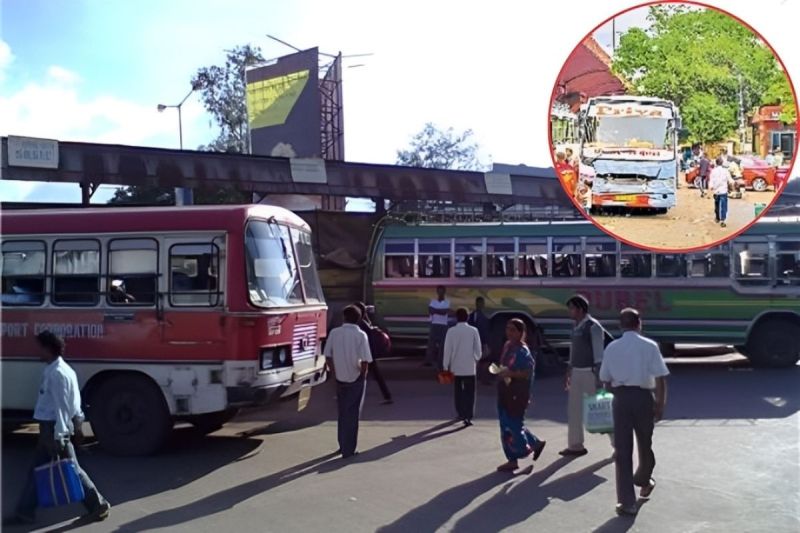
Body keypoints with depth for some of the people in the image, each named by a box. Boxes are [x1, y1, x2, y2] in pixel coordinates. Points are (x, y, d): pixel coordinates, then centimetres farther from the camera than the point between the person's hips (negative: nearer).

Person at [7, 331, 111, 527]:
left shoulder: (57, 373, -21)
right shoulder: (54, 369, 10)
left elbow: (61, 406, -23)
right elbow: (72, 401, 15)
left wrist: (59, 436, -23)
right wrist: (76, 424, 20)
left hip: (54, 427, -10)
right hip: (48, 426, 10)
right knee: (37, 468, 15)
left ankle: (98, 505, 6)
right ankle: (25, 512, 24)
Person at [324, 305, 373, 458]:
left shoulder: (334, 333, -3)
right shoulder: (360, 335, -13)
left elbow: (328, 356, -1)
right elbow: (365, 360, -19)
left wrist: (334, 373, 9)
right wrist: (363, 375, -3)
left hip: (340, 378, 3)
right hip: (356, 379, -3)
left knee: (342, 412, 19)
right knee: (352, 414, 7)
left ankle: (343, 445, 28)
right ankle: (348, 450, 9)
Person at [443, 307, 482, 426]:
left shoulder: (451, 331, -6)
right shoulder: (473, 331, -6)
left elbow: (447, 349, -5)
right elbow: (478, 349, -1)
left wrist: (446, 366, 2)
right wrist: (476, 359, 19)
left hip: (456, 367, 1)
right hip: (470, 367, -1)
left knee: (458, 391, 16)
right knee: (469, 392, 3)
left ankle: (461, 413, 23)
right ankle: (468, 416, -7)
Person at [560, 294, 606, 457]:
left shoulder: (593, 326, -13)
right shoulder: (576, 326, 12)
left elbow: (598, 353, -16)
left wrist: (598, 376, -19)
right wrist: (569, 371, 19)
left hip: (589, 372, -8)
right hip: (576, 372, 8)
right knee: (573, 410, 10)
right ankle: (575, 445, 20)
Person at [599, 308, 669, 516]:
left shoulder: (612, 348, 3)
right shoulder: (649, 346, -4)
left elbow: (606, 380, 7)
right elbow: (660, 379, -9)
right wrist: (660, 404, 0)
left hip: (620, 398, 1)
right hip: (643, 397, -1)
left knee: (623, 450, 4)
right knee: (645, 444, 21)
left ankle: (627, 501, 2)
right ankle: (644, 481, 45)